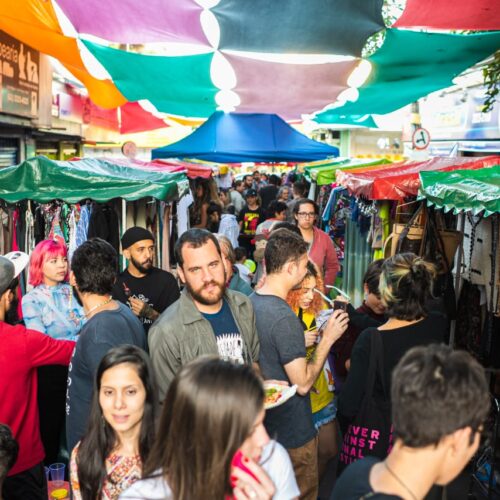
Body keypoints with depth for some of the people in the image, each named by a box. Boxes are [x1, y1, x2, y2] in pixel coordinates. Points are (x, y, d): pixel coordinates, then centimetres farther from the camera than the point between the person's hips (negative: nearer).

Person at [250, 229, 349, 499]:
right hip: (293, 433, -8)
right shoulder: (284, 318, -28)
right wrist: (328, 338, -17)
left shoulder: (250, 302, -2)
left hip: (262, 423, 8)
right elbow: (303, 383, -25)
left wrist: (300, 341, 8)